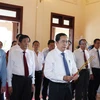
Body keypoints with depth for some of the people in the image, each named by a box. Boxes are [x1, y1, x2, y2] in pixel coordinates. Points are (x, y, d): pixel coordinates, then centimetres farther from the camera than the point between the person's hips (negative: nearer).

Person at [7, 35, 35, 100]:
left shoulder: (31, 53, 3)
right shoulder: (13, 53, -7)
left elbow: (33, 68, 8)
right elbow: (9, 69, -5)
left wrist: (33, 82, 9)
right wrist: (10, 84, -5)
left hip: (28, 80, 3)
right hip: (17, 79, -3)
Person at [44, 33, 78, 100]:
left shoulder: (70, 53, 5)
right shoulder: (51, 55, -12)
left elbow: (73, 67, 12)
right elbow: (47, 73, -16)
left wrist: (76, 74, -11)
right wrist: (63, 77, -25)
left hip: (68, 86, 5)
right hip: (56, 86, -5)